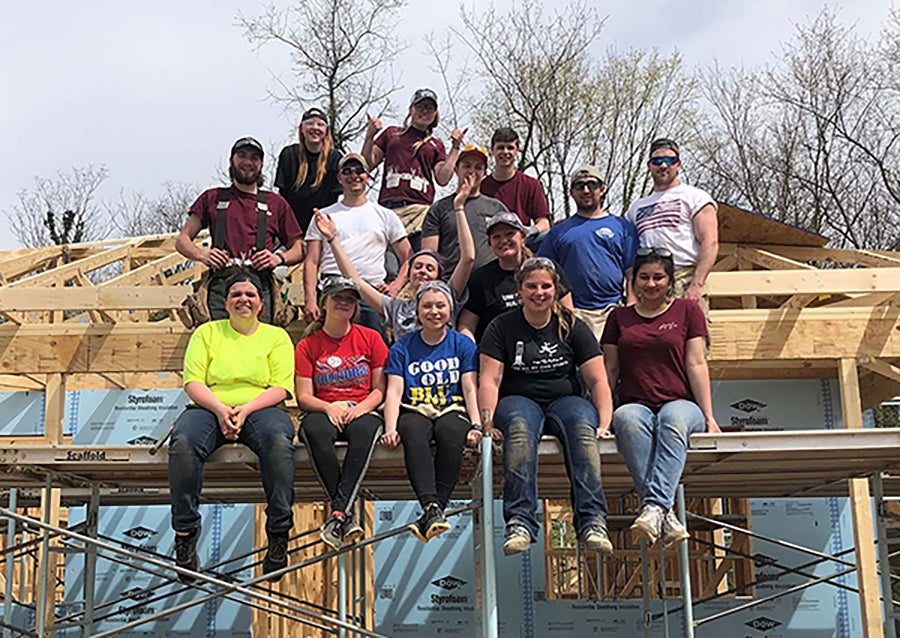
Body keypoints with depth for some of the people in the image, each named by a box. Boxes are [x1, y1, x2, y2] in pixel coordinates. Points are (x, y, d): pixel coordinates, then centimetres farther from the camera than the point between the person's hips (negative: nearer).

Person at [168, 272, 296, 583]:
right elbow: (193, 383, 5)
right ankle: (185, 534, -23)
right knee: (183, 443, -33)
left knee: (279, 441, -36)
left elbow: (281, 388, 2)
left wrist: (245, 409, -15)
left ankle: (278, 533, -28)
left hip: (261, 409, -1)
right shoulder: (206, 332, 16)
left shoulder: (276, 336, 14)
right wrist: (220, 409, -14)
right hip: (210, 409, 1)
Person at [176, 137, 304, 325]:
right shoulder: (212, 198, 21)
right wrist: (202, 255, -3)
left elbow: (298, 249, 21)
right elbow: (182, 240, 18)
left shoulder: (276, 203, 22)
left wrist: (278, 258, -1)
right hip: (222, 282, 0)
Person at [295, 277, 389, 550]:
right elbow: (304, 397, 4)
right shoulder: (308, 345, 10)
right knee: (315, 430, -36)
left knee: (365, 429, -37)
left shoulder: (370, 338, 11)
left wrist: (361, 408, -12)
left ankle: (339, 512, -41)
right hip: (324, 411, 0)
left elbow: (380, 389, 7)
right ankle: (346, 511, -34)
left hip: (363, 411, 0)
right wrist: (329, 407, -16)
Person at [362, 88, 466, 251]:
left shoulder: (436, 146, 23)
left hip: (420, 209, 0)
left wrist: (455, 147, 9)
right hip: (388, 207, 0)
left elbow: (443, 179, 7)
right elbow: (368, 164, 17)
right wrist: (370, 135, 7)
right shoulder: (392, 134, 22)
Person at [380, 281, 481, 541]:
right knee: (414, 433, -36)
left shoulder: (463, 345, 13)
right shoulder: (402, 348, 12)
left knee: (451, 432, -36)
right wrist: (390, 428, -15)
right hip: (415, 411, 0)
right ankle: (431, 506, -48)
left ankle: (434, 511, -38)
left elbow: (470, 389, 4)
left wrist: (476, 425, -13)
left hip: (452, 411, 0)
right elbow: (394, 392, 2)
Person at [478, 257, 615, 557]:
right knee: (520, 429, -37)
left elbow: (598, 380, 5)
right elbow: (490, 379, -1)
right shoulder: (502, 327, 8)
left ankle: (592, 520, -44)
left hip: (565, 400, 1)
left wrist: (605, 422, -10)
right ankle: (520, 521, -46)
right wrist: (487, 421, -16)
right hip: (519, 400, -1)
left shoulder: (572, 327, 10)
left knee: (583, 428, -34)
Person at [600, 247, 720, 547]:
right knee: (627, 419, -36)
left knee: (673, 418, -38)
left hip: (680, 403, -1)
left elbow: (696, 364, 6)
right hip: (636, 405, 1)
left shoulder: (687, 310, 14)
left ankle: (654, 505, -50)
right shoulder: (619, 317, 18)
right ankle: (665, 515, -44)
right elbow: (610, 371, 15)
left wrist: (708, 416, -3)